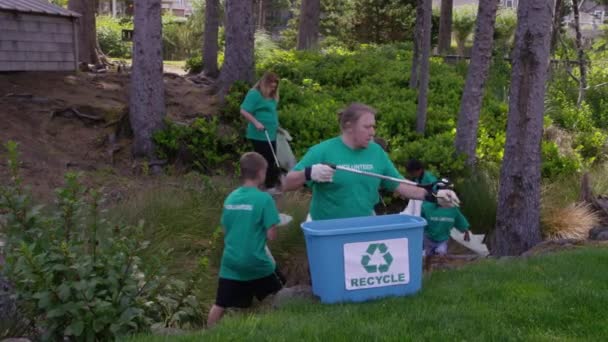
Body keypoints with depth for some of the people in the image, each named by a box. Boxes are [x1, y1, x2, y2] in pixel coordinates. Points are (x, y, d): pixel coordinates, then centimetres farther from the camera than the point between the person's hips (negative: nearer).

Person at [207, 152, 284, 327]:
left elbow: (225, 231, 10)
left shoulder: (230, 198, 3)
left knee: (220, 305, 10)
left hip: (230, 263, 4)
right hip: (256, 263, -4)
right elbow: (271, 235, -13)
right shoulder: (264, 199, -13)